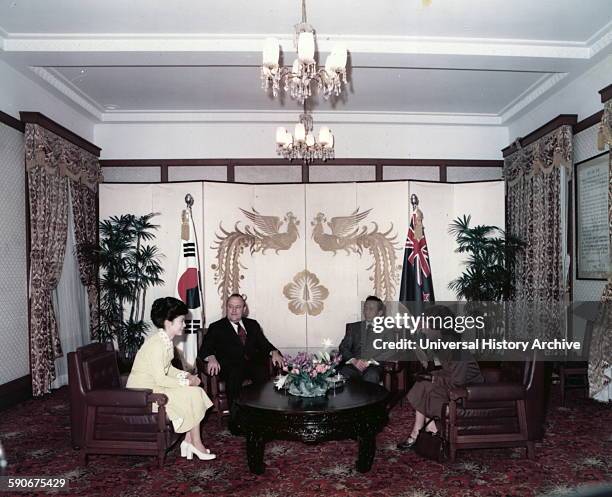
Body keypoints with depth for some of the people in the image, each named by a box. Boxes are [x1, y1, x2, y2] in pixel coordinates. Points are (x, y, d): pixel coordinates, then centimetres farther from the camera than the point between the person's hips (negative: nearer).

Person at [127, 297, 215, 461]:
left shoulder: (166, 341, 5)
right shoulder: (156, 344, -24)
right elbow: (160, 379, -26)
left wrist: (187, 375, 0)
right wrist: (186, 382, -17)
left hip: (156, 386, 9)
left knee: (196, 393, 0)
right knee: (193, 396, -12)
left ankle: (188, 441, 5)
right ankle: (195, 443, 4)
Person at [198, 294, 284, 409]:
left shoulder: (253, 324, 23)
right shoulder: (216, 327, 14)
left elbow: (264, 344, 17)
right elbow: (204, 349, 3)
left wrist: (274, 352, -5)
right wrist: (212, 358, -20)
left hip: (254, 363, 2)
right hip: (231, 365, -2)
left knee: (264, 373, -31)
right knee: (234, 374, -36)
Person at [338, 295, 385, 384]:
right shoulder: (353, 327, 20)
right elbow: (343, 347, 10)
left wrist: (369, 362, -15)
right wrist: (354, 360, -10)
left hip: (374, 365, -1)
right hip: (353, 364, 2)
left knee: (371, 377, -37)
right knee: (343, 374, -32)